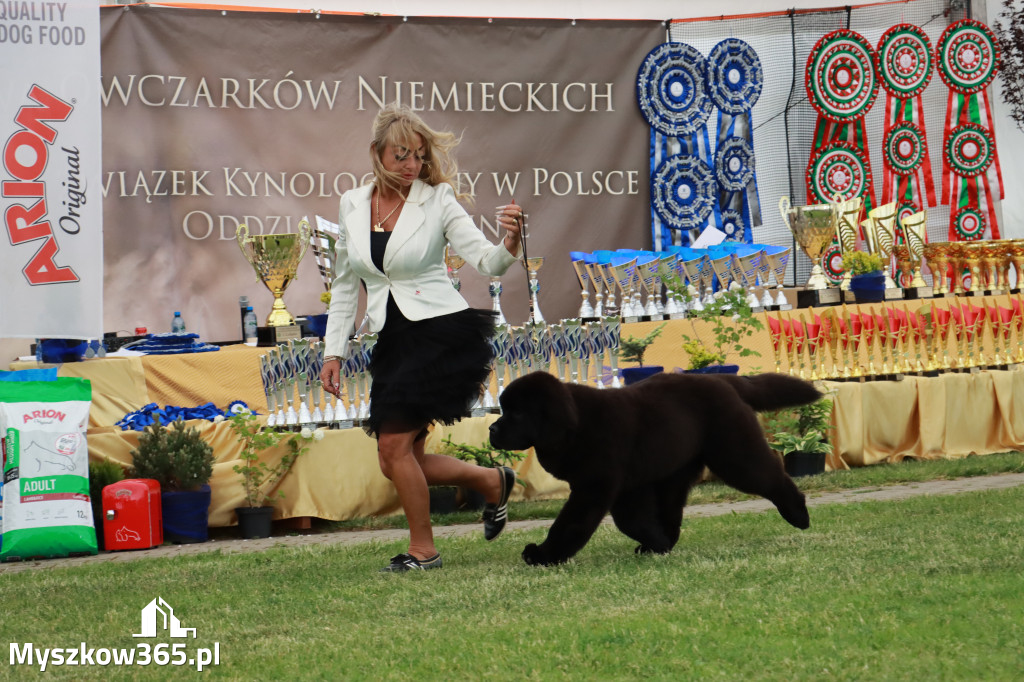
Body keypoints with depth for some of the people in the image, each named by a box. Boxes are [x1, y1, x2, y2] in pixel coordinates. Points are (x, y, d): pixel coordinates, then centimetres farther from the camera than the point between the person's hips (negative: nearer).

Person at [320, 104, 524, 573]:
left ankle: (422, 550, 4)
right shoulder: (352, 205, 8)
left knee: (394, 445, -13)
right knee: (398, 461, 4)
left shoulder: (437, 201, -5)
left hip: (442, 331, -6)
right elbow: (345, 283, 15)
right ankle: (492, 482, 26)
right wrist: (334, 351, 12)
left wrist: (509, 244, -33)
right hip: (394, 340, 6)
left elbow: (485, 262, -10)